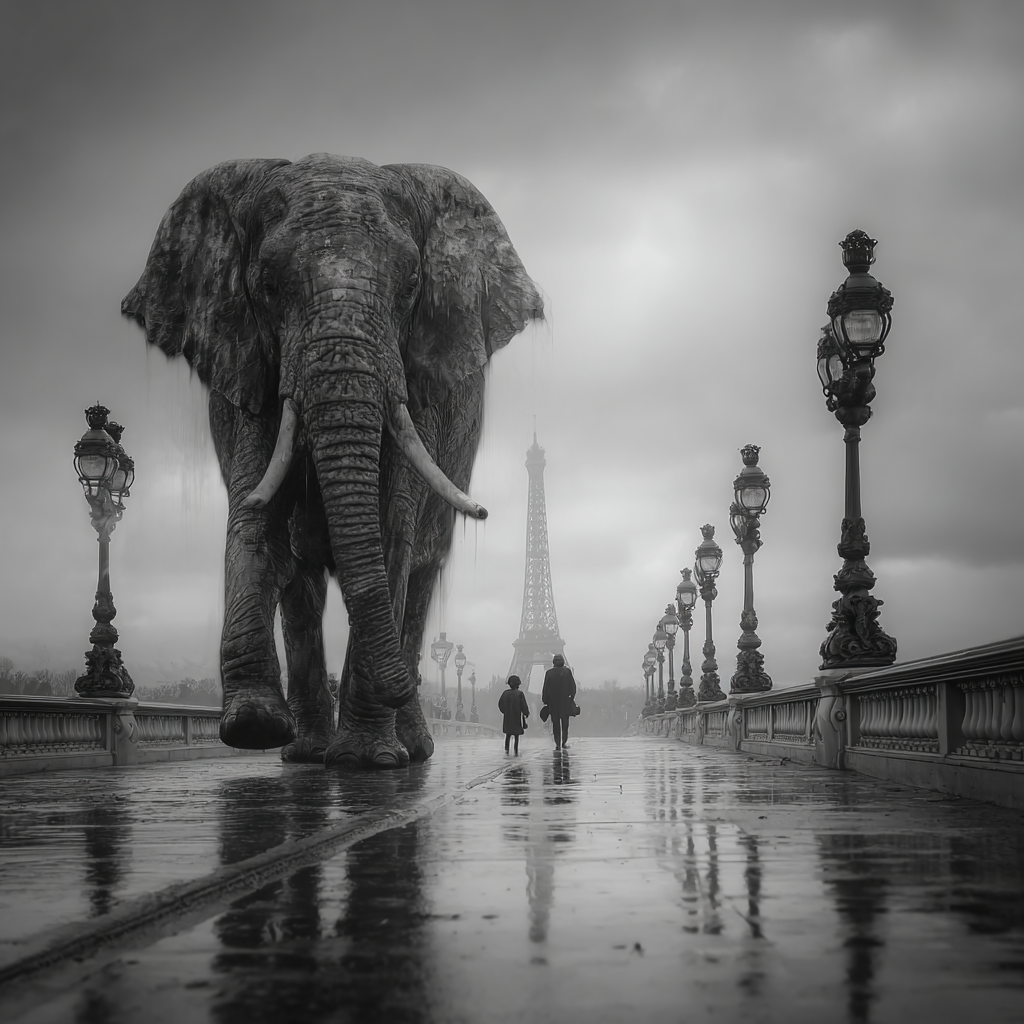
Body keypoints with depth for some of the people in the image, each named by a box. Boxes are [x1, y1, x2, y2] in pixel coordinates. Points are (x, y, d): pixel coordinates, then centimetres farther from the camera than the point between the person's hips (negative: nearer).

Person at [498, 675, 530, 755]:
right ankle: (516, 752, 5)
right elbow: (524, 705, -11)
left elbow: (500, 704, 4)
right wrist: (526, 713, 5)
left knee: (508, 734, 16)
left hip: (507, 717, 3)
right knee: (516, 735, 5)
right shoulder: (520, 694, -13)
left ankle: (506, 749, 4)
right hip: (517, 717, -3)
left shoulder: (505, 693, -2)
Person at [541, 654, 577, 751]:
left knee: (555, 724, 8)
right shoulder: (567, 671, -7)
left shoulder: (549, 673, -5)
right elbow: (573, 686, -5)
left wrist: (545, 701, 6)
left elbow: (545, 689, -2)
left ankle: (558, 744, 4)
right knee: (565, 722, 13)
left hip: (553, 703, 1)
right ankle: (563, 742, 9)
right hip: (565, 702, -1)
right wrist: (571, 696, 8)